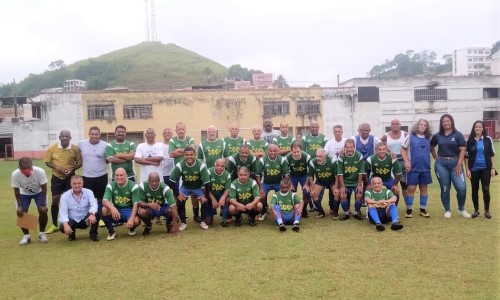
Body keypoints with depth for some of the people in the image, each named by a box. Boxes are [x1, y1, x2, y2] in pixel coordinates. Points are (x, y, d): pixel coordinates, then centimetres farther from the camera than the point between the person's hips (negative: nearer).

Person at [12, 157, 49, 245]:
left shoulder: (40, 171, -37)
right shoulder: (15, 174, -33)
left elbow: (44, 188, -24)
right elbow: (16, 190, -17)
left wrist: (43, 204, -24)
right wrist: (19, 206, -19)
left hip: (38, 192, -1)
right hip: (24, 194, 1)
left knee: (43, 211, -14)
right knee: (20, 213, -11)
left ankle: (42, 233, 7)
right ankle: (26, 235, 9)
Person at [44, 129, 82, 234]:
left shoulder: (75, 148, -7)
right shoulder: (53, 147, -6)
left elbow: (80, 162, 1)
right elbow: (47, 161, -2)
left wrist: (72, 169, -17)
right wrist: (57, 168, -19)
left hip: (70, 177, 0)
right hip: (56, 177, 0)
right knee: (55, 200, 1)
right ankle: (54, 225, 12)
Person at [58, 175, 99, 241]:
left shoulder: (88, 192, -7)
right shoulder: (65, 196, -8)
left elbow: (94, 205, -23)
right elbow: (63, 212, -16)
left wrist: (92, 214, -46)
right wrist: (66, 224, -34)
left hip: (85, 220, 0)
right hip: (73, 221, 0)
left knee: (96, 213, -30)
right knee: (62, 227, -31)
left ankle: (93, 234, -5)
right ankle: (72, 233, 8)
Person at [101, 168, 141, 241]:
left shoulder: (133, 186, -12)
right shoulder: (111, 185, -5)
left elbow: (136, 204, -17)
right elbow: (105, 201, -17)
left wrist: (131, 218, -33)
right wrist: (112, 208, -41)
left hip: (129, 210, -2)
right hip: (116, 210, 2)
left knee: (136, 221, -33)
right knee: (104, 209, -29)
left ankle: (132, 229, 9)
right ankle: (111, 231, -4)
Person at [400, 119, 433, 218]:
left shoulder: (428, 138, 7)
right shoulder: (410, 136, -3)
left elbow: (431, 149, 18)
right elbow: (403, 149, -3)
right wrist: (406, 162, -12)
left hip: (425, 168, 4)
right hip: (413, 167, -4)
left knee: (424, 188, 9)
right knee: (411, 188, -2)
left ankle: (423, 210, 19)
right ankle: (409, 210, 7)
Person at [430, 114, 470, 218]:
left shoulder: (458, 135, 0)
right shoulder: (437, 136, 6)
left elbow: (462, 150, -4)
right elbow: (431, 147, 22)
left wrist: (459, 164, -11)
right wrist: (435, 157, 8)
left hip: (455, 163, -1)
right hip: (441, 164, 1)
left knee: (461, 187, -9)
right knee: (445, 188, 5)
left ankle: (461, 209, 12)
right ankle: (447, 210, 17)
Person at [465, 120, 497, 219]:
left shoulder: (488, 140, 1)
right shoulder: (469, 141, 0)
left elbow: (492, 154, 4)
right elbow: (466, 156, 2)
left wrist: (493, 168, -2)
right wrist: (467, 169, -3)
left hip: (485, 168, 0)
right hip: (474, 169, 0)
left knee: (485, 189, -4)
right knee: (475, 190, 6)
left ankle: (487, 210, 10)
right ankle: (476, 210, 18)